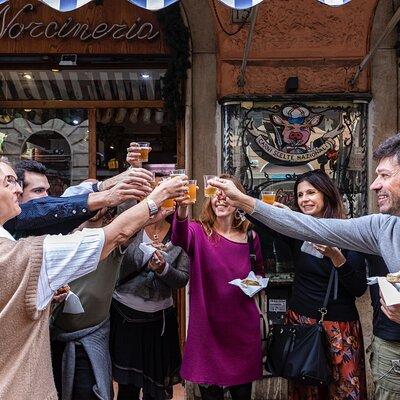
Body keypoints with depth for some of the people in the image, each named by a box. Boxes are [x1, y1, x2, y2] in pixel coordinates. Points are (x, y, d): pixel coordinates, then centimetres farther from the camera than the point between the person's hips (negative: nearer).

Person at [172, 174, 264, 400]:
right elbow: (180, 238, -33)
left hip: (243, 325, 3)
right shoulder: (199, 231, -8)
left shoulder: (250, 236, 1)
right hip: (207, 325, -2)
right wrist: (182, 209, -51)